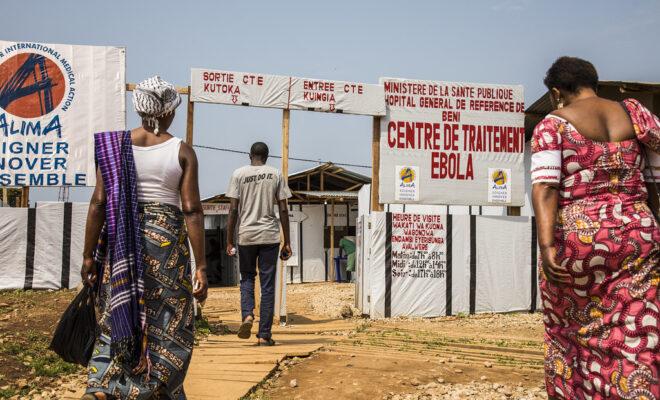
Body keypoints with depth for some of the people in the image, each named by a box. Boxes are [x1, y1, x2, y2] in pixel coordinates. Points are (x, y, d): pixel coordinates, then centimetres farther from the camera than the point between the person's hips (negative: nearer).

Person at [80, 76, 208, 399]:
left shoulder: (114, 144, 2)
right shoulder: (182, 151, -3)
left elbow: (98, 203, -2)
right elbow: (191, 211, -7)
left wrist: (89, 255, 4)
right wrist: (200, 267, -4)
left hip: (120, 240, 2)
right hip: (167, 239, -2)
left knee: (116, 321, 14)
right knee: (166, 325, 10)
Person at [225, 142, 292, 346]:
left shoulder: (239, 174, 3)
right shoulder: (276, 175, 5)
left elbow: (233, 209, -2)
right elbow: (283, 210, 1)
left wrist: (229, 241, 3)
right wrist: (287, 242, 5)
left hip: (246, 235, 0)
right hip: (270, 237, 0)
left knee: (247, 278, 18)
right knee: (268, 285, 5)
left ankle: (247, 314, -7)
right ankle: (264, 334, 4)